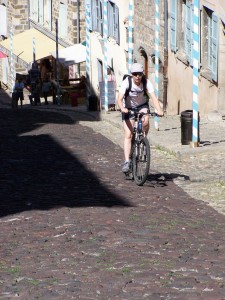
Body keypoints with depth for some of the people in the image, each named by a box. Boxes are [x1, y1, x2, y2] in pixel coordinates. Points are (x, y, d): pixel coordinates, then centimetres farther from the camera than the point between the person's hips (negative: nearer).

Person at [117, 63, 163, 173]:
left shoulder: (146, 82, -22)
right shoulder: (126, 82, -26)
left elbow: (153, 97, -33)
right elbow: (119, 99, -35)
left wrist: (159, 110, -50)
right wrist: (122, 108, -56)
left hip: (142, 106, 1)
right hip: (128, 108, -1)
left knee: (145, 121, -32)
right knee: (128, 135, -11)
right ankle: (127, 161, -10)